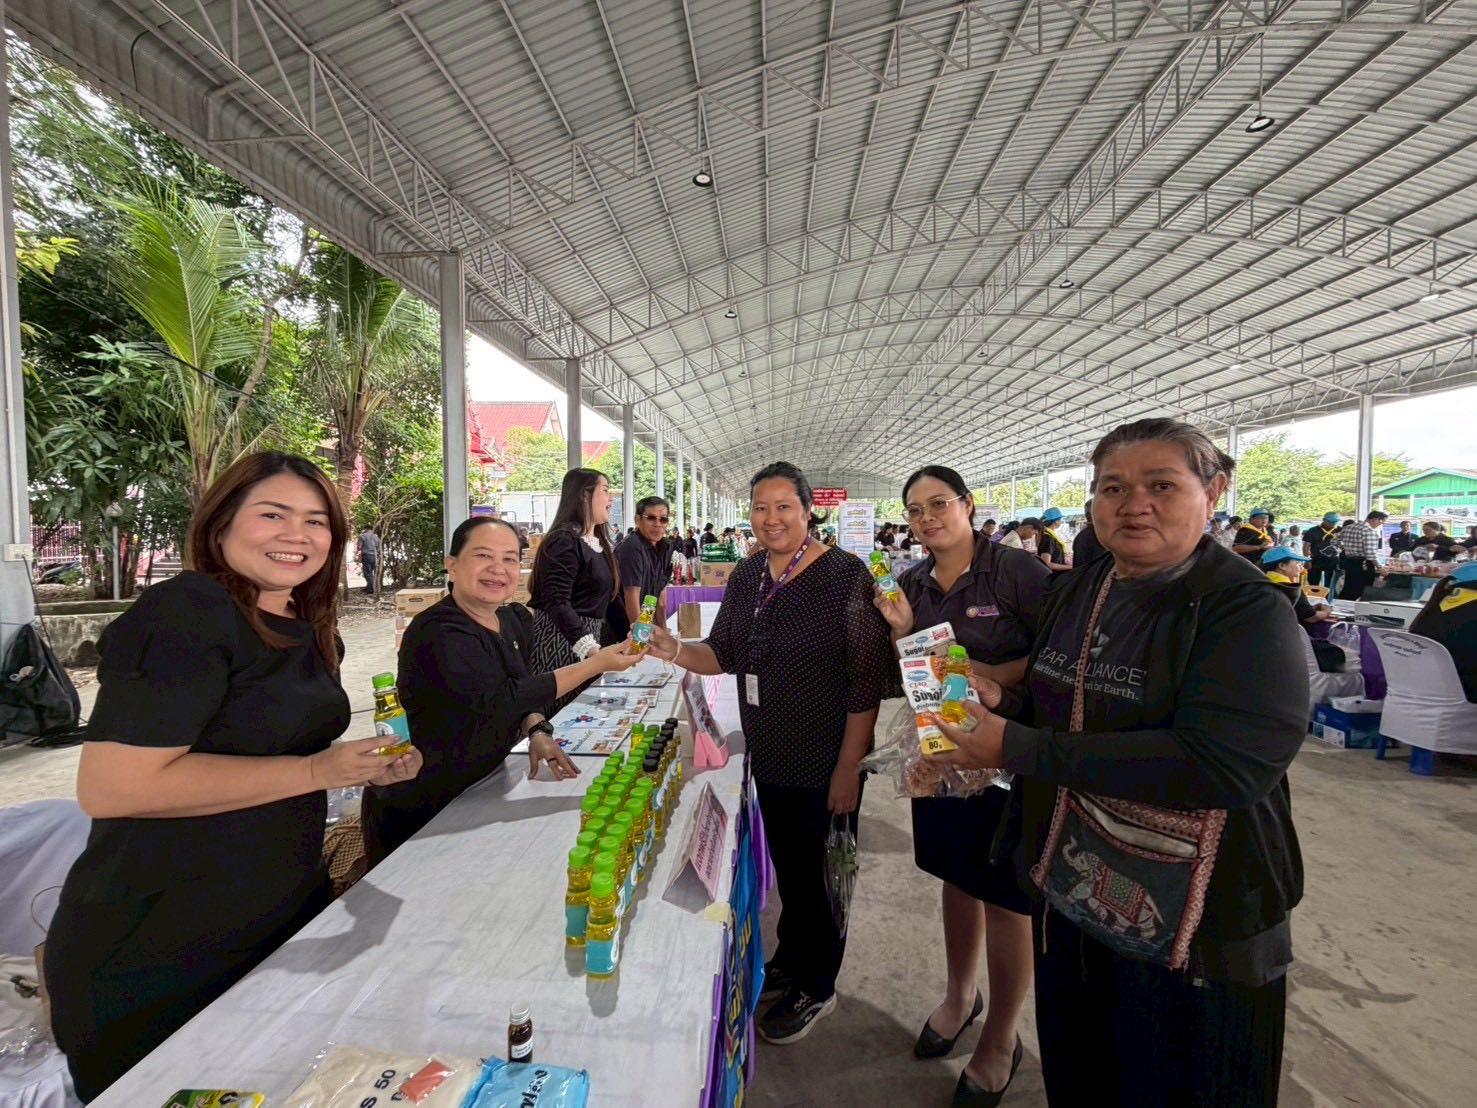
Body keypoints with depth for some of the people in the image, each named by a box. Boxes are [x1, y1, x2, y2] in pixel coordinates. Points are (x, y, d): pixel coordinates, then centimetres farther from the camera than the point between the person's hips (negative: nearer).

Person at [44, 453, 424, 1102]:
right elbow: (108, 787, -27)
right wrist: (317, 770, -27)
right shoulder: (184, 615, -21)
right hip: (152, 953, -8)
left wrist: (368, 770, 0)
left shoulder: (305, 631, 5)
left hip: (287, 914, 8)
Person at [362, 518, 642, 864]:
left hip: (479, 790, 7)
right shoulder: (436, 635, -28)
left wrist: (537, 732, -12)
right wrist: (596, 664, -32)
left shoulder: (517, 620, -3)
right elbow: (502, 698, -34)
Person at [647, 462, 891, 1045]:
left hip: (825, 763, -5)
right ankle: (790, 957, 48)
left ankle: (816, 986, 38)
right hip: (768, 756, 6)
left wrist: (849, 767, -17)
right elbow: (724, 653, 7)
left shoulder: (845, 575, -18)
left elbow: (868, 679, -18)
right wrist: (676, 651, -13)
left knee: (820, 871, 13)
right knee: (785, 864, 23)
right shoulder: (747, 575, 1)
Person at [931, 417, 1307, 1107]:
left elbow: (1223, 764, -31)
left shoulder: (1248, 610, -19)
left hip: (1191, 926, -6)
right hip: (1068, 889, 6)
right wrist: (1001, 705, -9)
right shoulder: (1074, 592, 2)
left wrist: (1016, 749, -30)